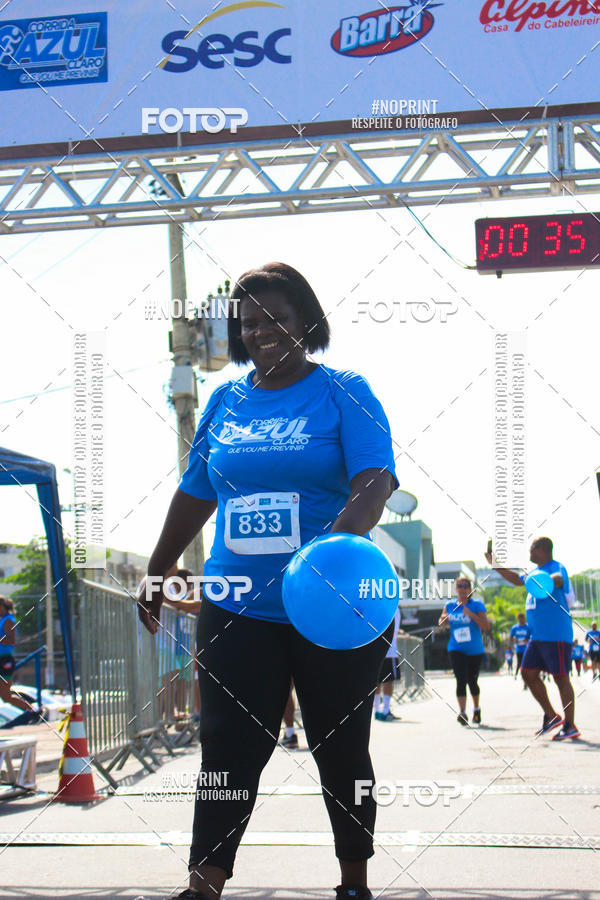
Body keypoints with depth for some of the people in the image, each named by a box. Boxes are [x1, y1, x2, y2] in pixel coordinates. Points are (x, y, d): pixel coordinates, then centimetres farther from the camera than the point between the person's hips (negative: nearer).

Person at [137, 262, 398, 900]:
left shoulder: (344, 393, -3)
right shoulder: (225, 400, 12)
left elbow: (374, 480, -17)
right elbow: (195, 494, 20)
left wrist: (339, 545, -35)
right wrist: (156, 576, 21)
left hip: (335, 609, -3)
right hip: (237, 608, 3)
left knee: (340, 750, 8)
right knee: (228, 749, -2)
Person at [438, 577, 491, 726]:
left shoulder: (477, 605, -5)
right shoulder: (450, 606, 6)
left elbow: (486, 626, -14)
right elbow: (442, 624, 20)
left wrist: (471, 614, -25)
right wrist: (443, 619, -4)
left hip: (475, 650, -1)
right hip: (456, 649, 1)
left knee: (472, 681, 10)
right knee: (461, 679, -15)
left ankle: (476, 709, 34)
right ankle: (462, 712, -20)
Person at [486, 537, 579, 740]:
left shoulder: (556, 567, -10)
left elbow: (558, 579, -34)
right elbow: (517, 579, 37)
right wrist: (496, 565, 36)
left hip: (556, 635, -10)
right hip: (537, 636, 10)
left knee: (560, 677, -8)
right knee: (528, 673, 8)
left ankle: (570, 726, -3)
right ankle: (551, 716, 16)